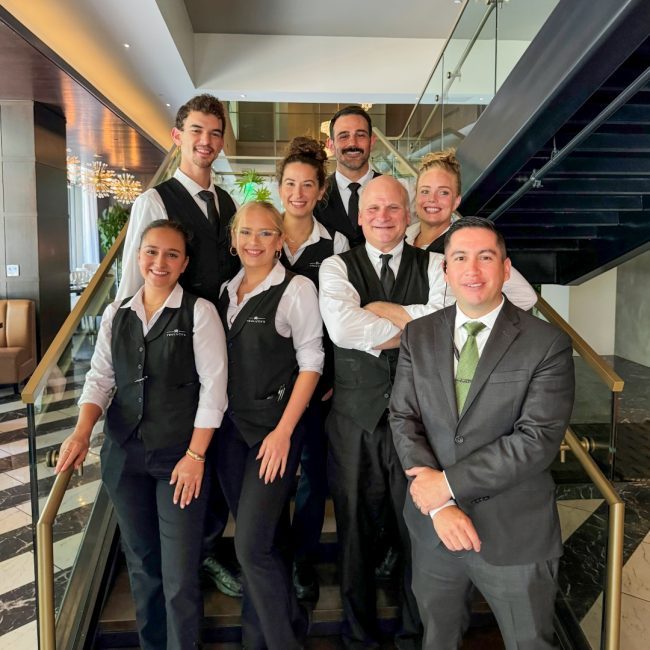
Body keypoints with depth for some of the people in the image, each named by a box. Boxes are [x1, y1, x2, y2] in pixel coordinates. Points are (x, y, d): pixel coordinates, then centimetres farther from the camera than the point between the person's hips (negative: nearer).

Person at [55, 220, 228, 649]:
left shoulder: (199, 312, -6)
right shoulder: (116, 314, 8)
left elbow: (213, 388, -10)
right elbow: (100, 378, 6)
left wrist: (195, 455, -13)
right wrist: (82, 432, -10)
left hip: (180, 456, -4)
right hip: (124, 454, 5)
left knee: (180, 575, -2)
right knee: (141, 564, 19)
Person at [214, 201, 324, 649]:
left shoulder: (296, 289, -10)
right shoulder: (228, 290, 9)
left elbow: (310, 363, -11)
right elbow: (220, 359, 14)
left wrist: (283, 431, -16)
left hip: (275, 428, -6)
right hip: (231, 427, 6)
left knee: (253, 544, -7)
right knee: (252, 540, 17)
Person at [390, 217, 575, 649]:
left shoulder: (547, 344, -11)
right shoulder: (418, 336, 0)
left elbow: (538, 440, -18)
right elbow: (404, 419, -4)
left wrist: (449, 483, -18)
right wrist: (440, 505, -15)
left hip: (514, 533, -3)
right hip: (432, 528, 3)